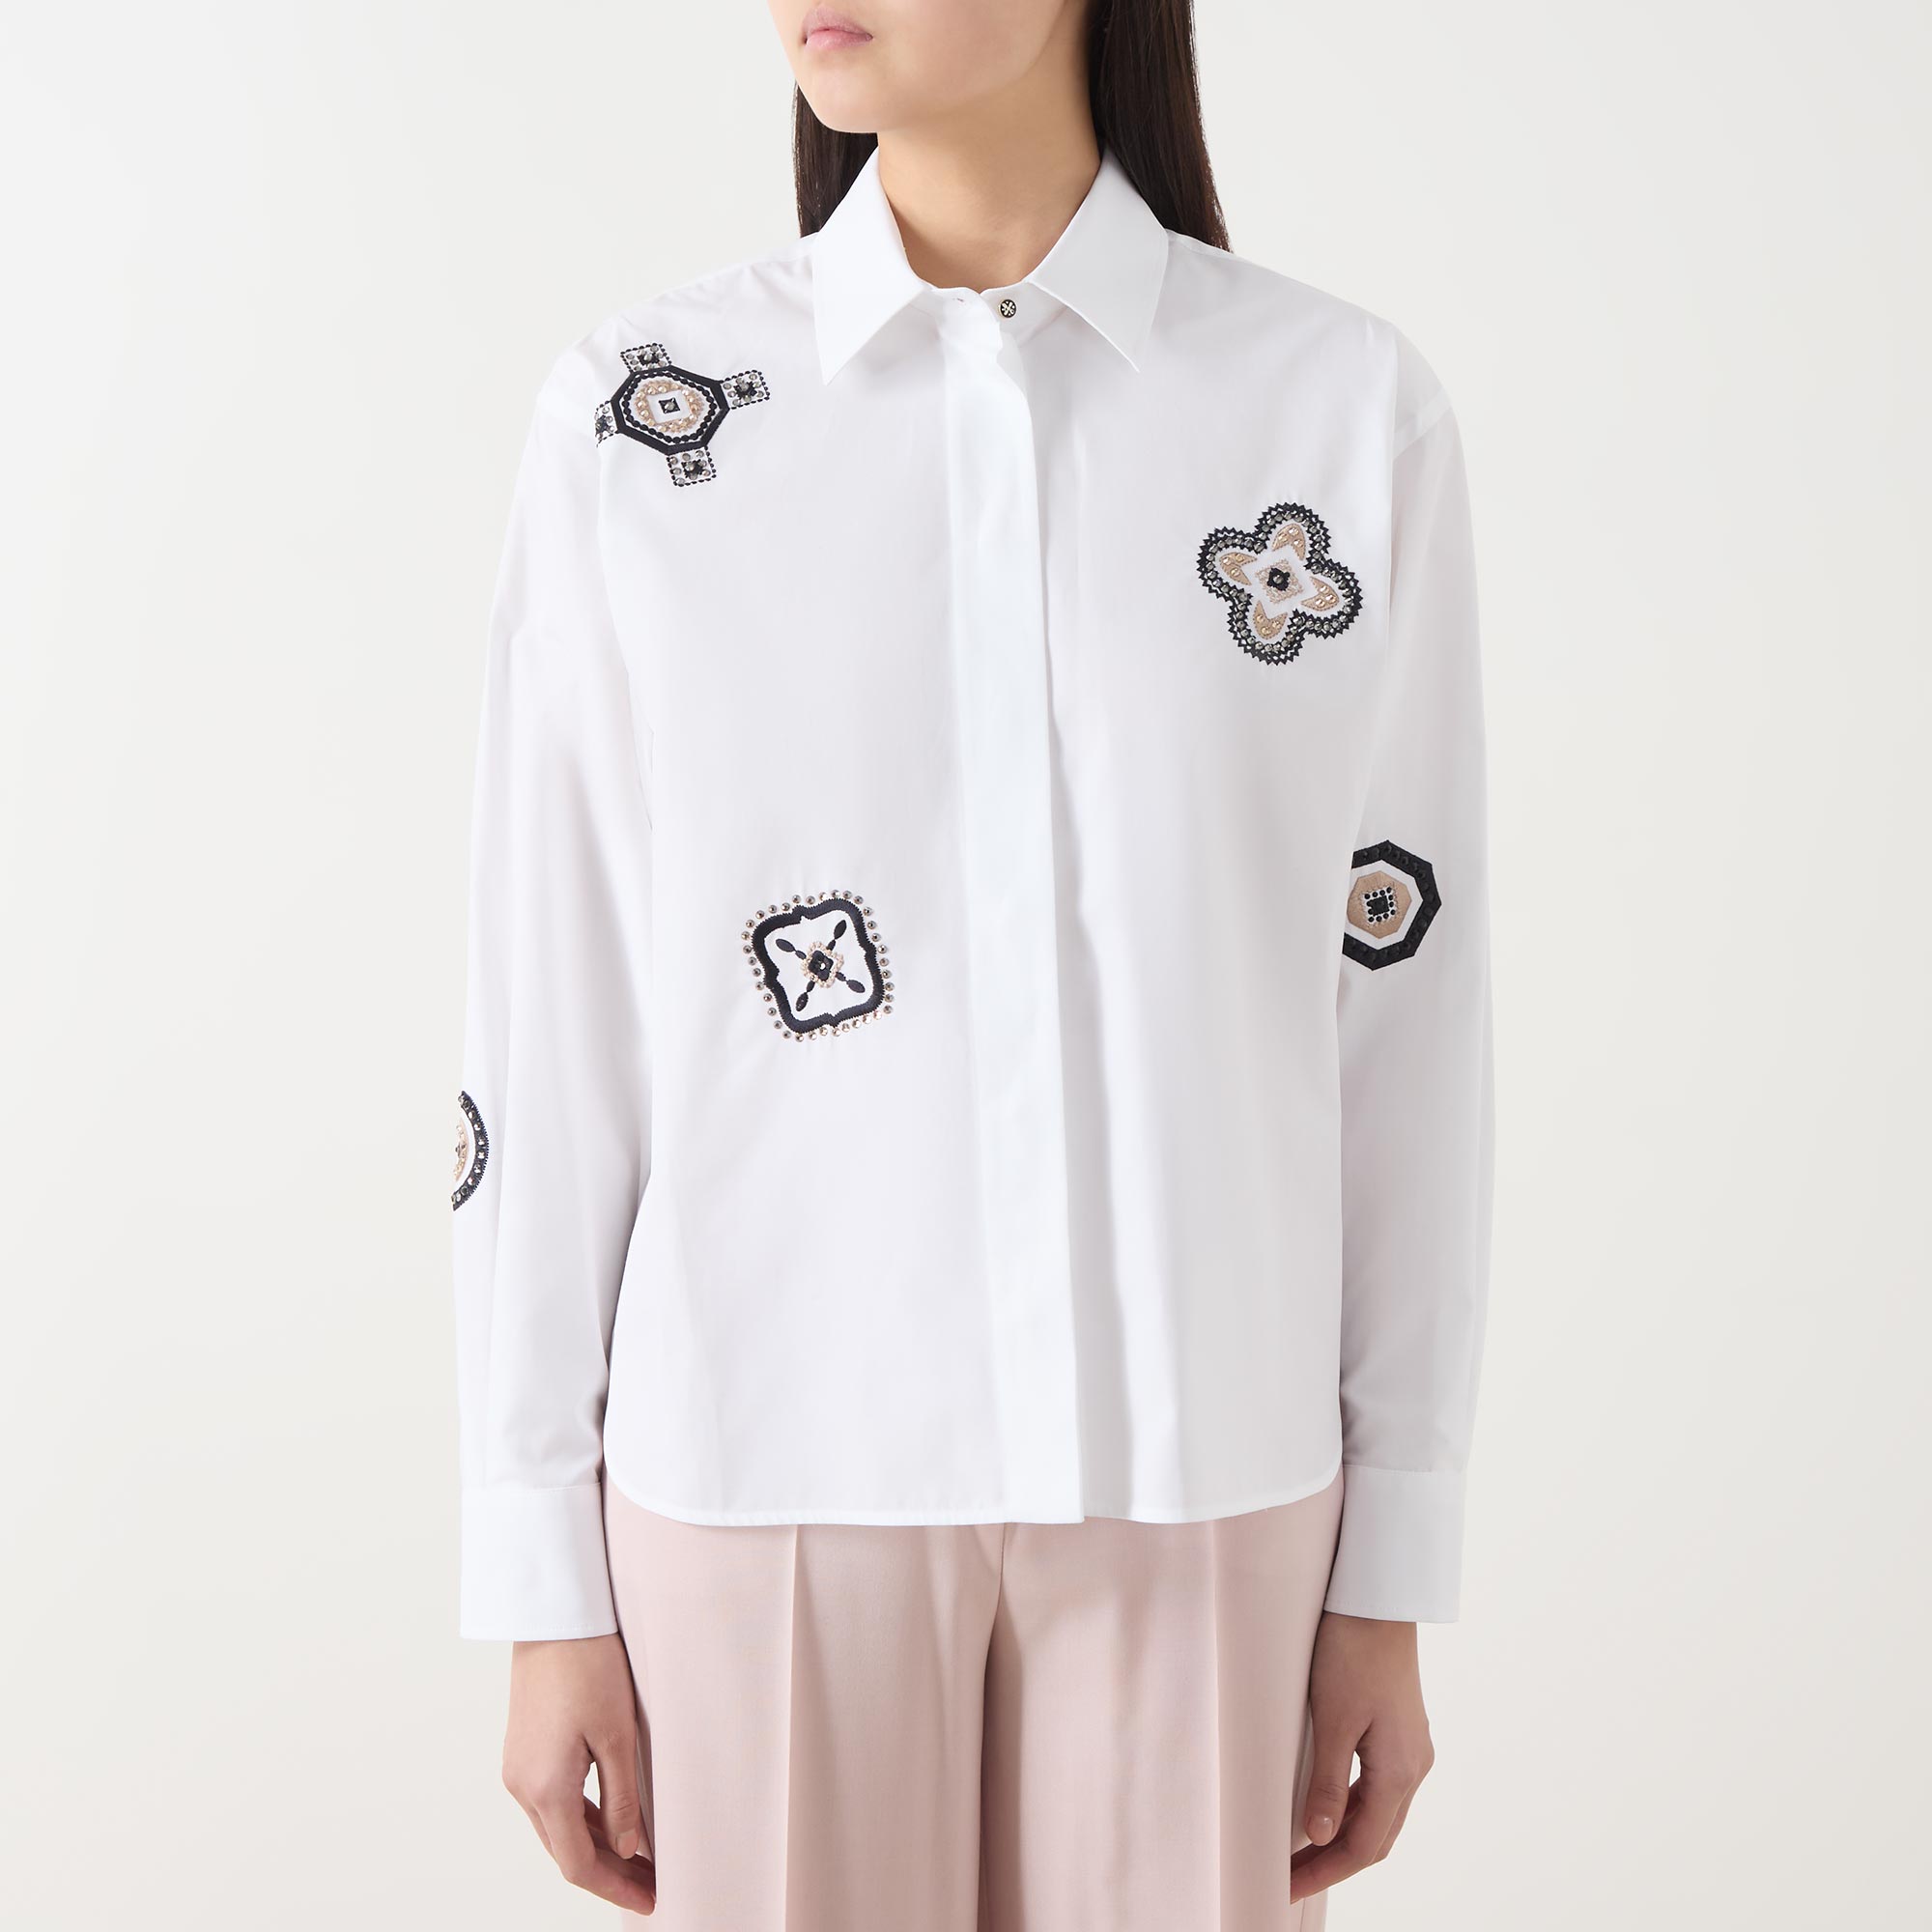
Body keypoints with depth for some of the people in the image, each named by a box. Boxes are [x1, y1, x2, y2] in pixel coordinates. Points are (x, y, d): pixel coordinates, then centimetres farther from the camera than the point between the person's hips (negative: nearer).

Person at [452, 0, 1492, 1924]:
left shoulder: (1351, 411, -2)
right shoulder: (637, 419, -3)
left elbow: (1407, 1020, 2)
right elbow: (551, 1029, -1)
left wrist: (1393, 1579, 3)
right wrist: (543, 1594, 0)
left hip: (1193, 1473, 1)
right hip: (775, 1467, 0)